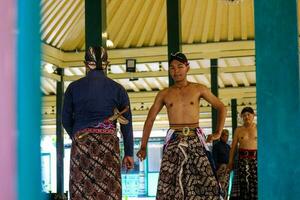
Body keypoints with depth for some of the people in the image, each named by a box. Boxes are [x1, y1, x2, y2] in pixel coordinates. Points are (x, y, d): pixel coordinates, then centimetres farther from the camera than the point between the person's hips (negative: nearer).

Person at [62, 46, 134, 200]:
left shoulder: (73, 87, 4)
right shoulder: (117, 89, 5)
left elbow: (66, 120, 9)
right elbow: (127, 123, 6)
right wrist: (129, 153, 13)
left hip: (81, 143, 0)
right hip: (108, 143, 0)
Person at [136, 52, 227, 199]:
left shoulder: (199, 89, 7)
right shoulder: (164, 94, 10)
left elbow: (221, 108, 14)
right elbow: (150, 119, 13)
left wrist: (218, 132, 7)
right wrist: (143, 146, 7)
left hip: (195, 139, -1)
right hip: (174, 141, 1)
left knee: (205, 181, -10)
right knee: (170, 184, -6)